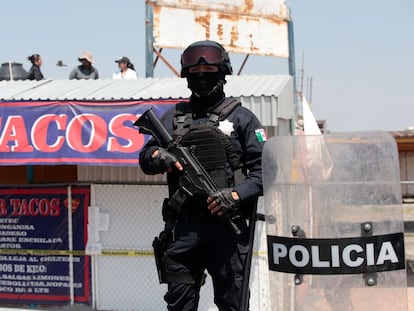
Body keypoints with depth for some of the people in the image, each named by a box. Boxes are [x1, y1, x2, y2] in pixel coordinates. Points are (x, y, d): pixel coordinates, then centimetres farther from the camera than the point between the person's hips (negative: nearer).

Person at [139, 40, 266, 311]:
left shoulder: (241, 118, 7)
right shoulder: (174, 117, 16)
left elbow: (263, 169, 0)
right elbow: (145, 158, 13)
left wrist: (236, 195, -16)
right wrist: (158, 156, -11)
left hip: (227, 227, -3)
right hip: (183, 228, 3)